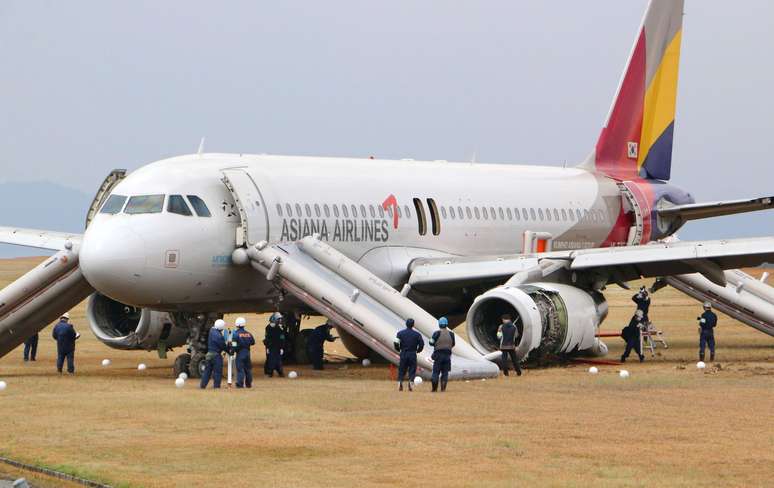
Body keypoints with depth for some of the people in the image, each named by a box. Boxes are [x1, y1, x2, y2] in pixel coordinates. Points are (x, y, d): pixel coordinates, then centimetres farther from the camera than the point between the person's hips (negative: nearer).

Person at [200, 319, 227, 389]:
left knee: (207, 370, 13)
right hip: (216, 354, -8)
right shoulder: (218, 335, -22)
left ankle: (202, 385, 13)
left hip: (209, 353, 8)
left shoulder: (211, 330, 3)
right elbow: (223, 346, -12)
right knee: (217, 371, 2)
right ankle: (216, 385, 3)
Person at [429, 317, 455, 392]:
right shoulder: (451, 334, 0)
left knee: (436, 372, 4)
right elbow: (453, 344, 11)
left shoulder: (437, 333, -9)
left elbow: (431, 343, -3)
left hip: (438, 355, -2)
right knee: (445, 372, 7)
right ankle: (443, 388, 1)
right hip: (447, 355, 2)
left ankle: (434, 388, 1)